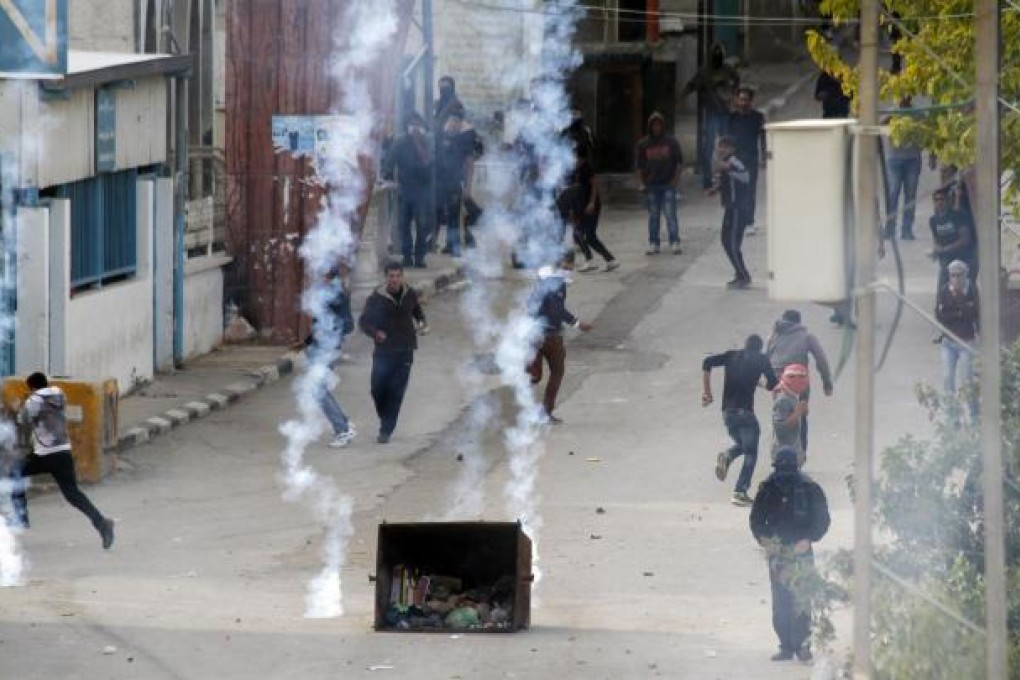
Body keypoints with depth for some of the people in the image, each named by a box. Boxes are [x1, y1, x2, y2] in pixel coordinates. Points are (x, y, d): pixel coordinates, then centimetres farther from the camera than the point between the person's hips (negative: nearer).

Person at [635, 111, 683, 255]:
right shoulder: (643, 144, 5)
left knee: (670, 215, -7)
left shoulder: (671, 141, 1)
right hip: (652, 185, 2)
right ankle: (653, 244, 10)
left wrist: (676, 179, -4)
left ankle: (675, 243, -6)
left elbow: (679, 161, 5)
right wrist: (641, 183, 1)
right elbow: (639, 165, 9)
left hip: (668, 184, -2)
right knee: (653, 216, 5)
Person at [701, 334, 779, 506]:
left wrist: (706, 392, 4)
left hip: (727, 412, 4)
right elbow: (772, 384, -3)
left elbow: (708, 363, 0)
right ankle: (740, 492, -5)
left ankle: (727, 456, -7)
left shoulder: (731, 356, 14)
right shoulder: (761, 359, 5)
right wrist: (764, 384, 21)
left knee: (742, 445, 25)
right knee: (750, 453, 6)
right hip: (745, 411, -4)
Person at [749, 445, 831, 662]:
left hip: (800, 550, -3)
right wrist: (764, 539, -3)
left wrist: (808, 539, -12)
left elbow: (822, 520, 0)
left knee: (801, 598, -12)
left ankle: (802, 644, -8)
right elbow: (756, 519, 12)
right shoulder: (768, 489, 3)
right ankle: (786, 646, 11)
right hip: (777, 553, 3)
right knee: (780, 601, 5)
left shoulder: (809, 488, -5)